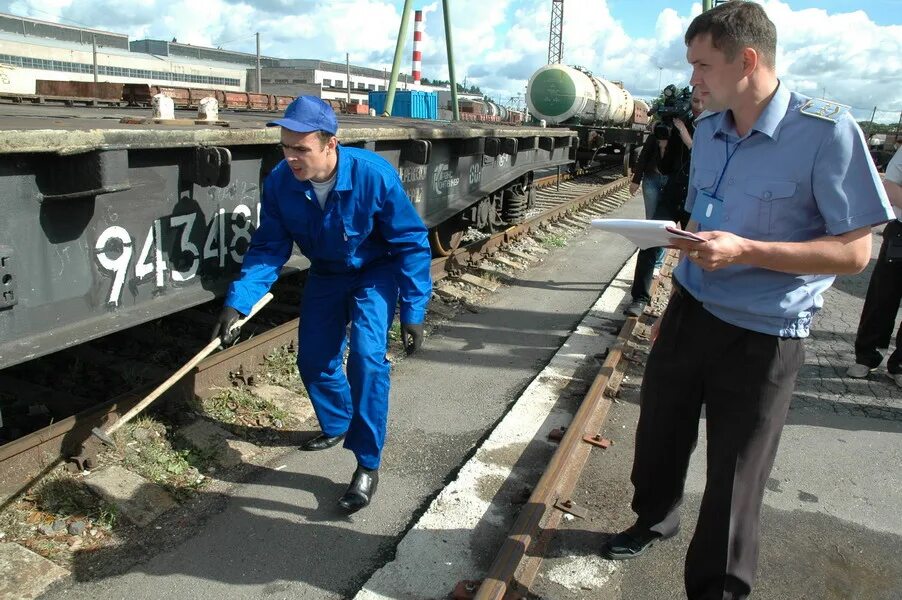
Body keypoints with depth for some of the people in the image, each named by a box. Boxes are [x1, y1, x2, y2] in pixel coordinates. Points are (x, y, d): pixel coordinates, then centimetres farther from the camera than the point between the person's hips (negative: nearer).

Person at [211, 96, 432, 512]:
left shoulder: (374, 175, -32)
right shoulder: (280, 182, -21)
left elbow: (412, 243, -22)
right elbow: (268, 248, -12)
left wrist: (413, 311, -22)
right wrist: (237, 302, -25)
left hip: (375, 272, -4)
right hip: (325, 274, 5)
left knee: (367, 356, -22)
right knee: (314, 361, 9)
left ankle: (368, 463, -7)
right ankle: (337, 426, 39)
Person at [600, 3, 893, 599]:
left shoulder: (827, 130, -16)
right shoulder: (708, 129, 5)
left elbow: (854, 251, -17)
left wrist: (744, 251, -28)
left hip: (761, 337, -6)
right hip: (689, 313, 6)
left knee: (733, 480, 8)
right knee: (659, 434, 21)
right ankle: (655, 519, 50)